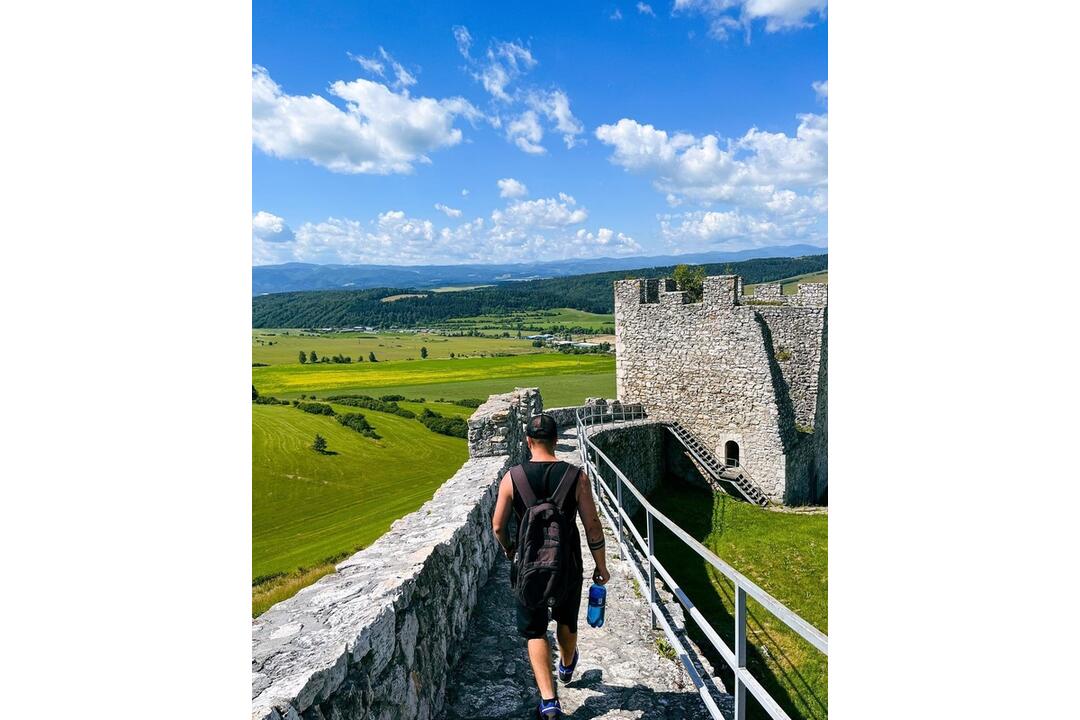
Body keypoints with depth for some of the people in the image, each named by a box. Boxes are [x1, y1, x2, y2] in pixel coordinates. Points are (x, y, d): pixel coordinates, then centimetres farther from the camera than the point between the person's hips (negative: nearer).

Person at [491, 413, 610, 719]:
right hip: (567, 565, 2)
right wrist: (601, 567, 3)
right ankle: (567, 667, 52)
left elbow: (498, 526, -6)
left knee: (535, 630, 14)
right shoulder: (576, 476, -14)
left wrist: (508, 549, 16)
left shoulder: (512, 478, -13)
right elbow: (592, 526, -10)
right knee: (566, 619, 27)